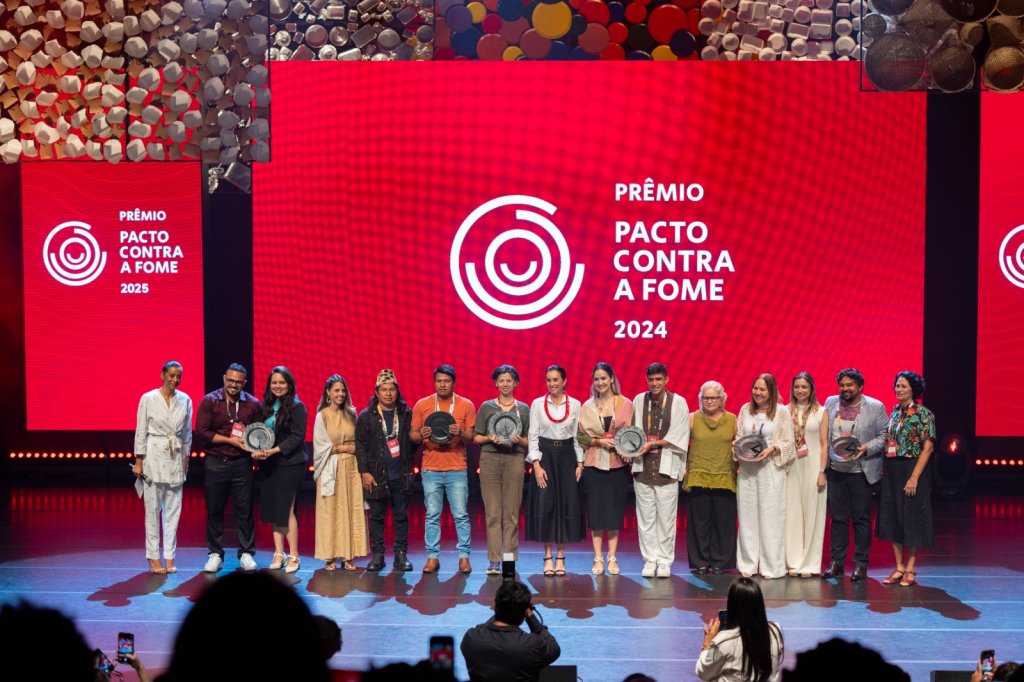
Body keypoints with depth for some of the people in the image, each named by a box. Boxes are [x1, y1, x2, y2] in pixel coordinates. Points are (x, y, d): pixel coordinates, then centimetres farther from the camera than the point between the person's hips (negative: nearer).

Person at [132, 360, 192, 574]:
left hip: (176, 458, 3)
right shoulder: (148, 399, -5)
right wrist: (138, 461, -5)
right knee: (153, 509, 1)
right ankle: (153, 557, 7)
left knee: (173, 509, 4)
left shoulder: (185, 400, 5)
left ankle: (169, 557, 10)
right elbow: (141, 431, -3)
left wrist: (186, 459, 11)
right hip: (154, 456, -3)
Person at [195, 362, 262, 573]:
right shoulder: (209, 401, 0)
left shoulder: (253, 404, 5)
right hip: (216, 463, -1)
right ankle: (215, 554, 16)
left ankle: (246, 553, 13)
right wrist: (230, 440, -11)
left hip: (242, 463, 1)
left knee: (245, 510, 2)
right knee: (214, 510, 5)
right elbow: (201, 432, -6)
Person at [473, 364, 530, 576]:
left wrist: (519, 440, -8)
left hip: (514, 459, 1)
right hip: (490, 459, -1)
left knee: (511, 513, -1)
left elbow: (530, 440, 12)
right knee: (492, 512, -3)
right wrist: (490, 438, -10)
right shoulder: (486, 407, 9)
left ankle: (509, 559, 3)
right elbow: (476, 437, 8)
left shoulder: (523, 409, 11)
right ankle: (494, 560, -1)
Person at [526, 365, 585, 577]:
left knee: (567, 505, 0)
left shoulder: (575, 405, 5)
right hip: (545, 456, -1)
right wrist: (536, 464, -8)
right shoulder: (537, 404, 2)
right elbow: (533, 435, 0)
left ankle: (560, 557, 8)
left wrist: (580, 463, -1)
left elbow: (578, 436, 7)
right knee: (545, 505, -4)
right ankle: (548, 557, 4)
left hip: (567, 456, 1)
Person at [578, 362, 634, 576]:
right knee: (595, 511, 1)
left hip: (618, 464, 0)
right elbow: (581, 436, 5)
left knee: (615, 512, 2)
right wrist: (599, 441, -11)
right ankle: (598, 559, 7)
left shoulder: (625, 404, 3)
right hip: (594, 464, 1)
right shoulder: (587, 406, 6)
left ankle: (612, 558, 11)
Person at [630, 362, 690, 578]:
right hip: (643, 468, 2)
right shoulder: (638, 401, 7)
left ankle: (665, 561, 10)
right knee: (646, 517, 4)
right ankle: (650, 560, 12)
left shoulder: (678, 402, 1)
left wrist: (653, 443, -11)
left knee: (666, 517, 1)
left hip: (667, 467, -2)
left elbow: (680, 436, -3)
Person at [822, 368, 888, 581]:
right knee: (838, 517, 8)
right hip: (836, 470, 3)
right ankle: (836, 562, 16)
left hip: (861, 471, -3)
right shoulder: (830, 403, 7)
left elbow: (883, 436, -2)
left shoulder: (875, 407, -3)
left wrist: (866, 449, -18)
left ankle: (861, 564, 11)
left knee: (861, 518, 3)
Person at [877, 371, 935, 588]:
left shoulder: (923, 413, -9)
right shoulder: (895, 411, 10)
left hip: (911, 469, -7)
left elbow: (928, 447, -14)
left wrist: (914, 477, -19)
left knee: (911, 517, 0)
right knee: (892, 517, 7)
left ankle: (910, 569, 11)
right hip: (891, 470, 7)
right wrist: (884, 469, 5)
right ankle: (899, 567, 16)